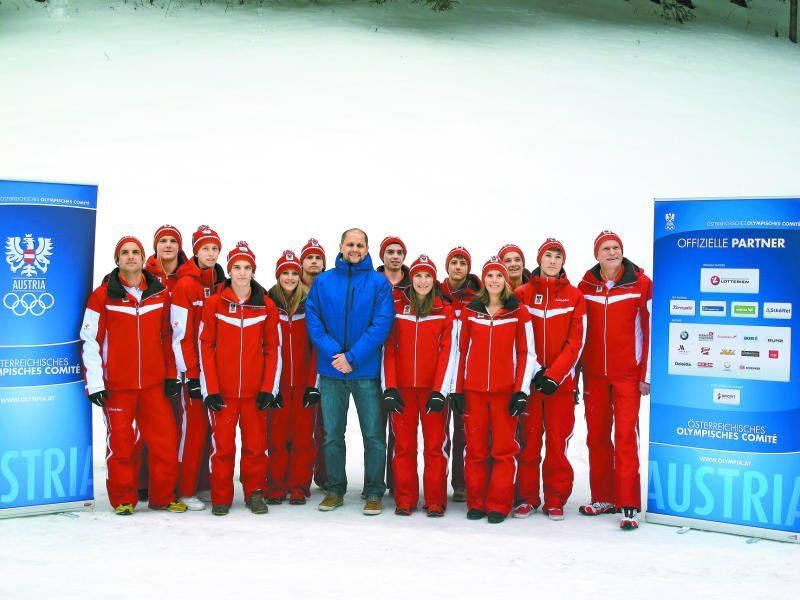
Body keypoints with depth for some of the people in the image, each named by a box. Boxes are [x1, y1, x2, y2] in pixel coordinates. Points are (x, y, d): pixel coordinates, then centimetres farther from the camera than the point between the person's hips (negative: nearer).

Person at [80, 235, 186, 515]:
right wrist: (95, 384, -6)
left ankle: (163, 496, 17)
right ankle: (123, 499, 20)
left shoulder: (160, 294, 8)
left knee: (166, 440, 1)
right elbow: (90, 341, -2)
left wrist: (171, 374, 12)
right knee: (121, 443, 3)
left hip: (154, 384, 3)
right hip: (116, 385, -2)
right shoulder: (103, 296, -1)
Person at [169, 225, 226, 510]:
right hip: (194, 367, -5)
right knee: (194, 427, -3)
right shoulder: (185, 285, -7)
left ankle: (209, 484, 18)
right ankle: (186, 490, 6)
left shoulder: (223, 284, 10)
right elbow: (181, 334, -10)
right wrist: (191, 375, -13)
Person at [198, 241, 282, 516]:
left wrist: (269, 389, -1)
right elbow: (205, 346, 1)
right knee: (222, 443, 1)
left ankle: (255, 493, 18)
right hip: (222, 390, -1)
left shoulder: (266, 305, 5)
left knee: (256, 443, 2)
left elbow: (273, 349, 6)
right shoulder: (214, 303, 2)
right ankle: (221, 497, 14)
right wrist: (210, 389, -4)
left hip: (255, 390, 1)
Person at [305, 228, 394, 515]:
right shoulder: (323, 282, 6)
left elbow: (382, 324, -8)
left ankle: (374, 493, 15)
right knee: (332, 434, 10)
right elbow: (313, 320, 0)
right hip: (331, 372, 2)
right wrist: (334, 353, -13)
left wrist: (352, 357, -15)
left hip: (366, 371, -2)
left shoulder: (379, 283, 0)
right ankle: (334, 489, 24)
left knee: (374, 435, 2)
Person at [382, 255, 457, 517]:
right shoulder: (397, 307, 7)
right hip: (402, 387, 1)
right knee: (403, 445, 3)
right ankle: (405, 500, 12)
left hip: (433, 388, -1)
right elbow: (388, 349, 5)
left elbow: (447, 352, 1)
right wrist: (389, 388, -3)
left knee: (435, 444, -1)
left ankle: (435, 502, 8)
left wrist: (440, 391, -7)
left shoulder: (445, 311, 5)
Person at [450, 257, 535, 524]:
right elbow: (461, 351, 10)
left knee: (504, 449, 0)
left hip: (505, 391, -1)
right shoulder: (470, 311, 8)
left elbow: (526, 353, 3)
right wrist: (457, 389, 5)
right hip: (473, 390, 2)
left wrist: (521, 391, -4)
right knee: (475, 448, 4)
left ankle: (499, 505, 9)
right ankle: (476, 502, 15)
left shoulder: (518, 312, 3)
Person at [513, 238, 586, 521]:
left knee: (558, 441, 1)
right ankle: (526, 498, 13)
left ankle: (555, 501, 12)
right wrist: (535, 371, -9)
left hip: (561, 381, 0)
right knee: (528, 439, 2)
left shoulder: (574, 296, 6)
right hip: (527, 379, 0)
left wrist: (553, 375, -9)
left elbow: (575, 342, 1)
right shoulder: (522, 294, 6)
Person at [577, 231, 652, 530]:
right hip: (594, 373, 4)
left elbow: (650, 329, -3)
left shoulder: (641, 283, -3)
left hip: (627, 373, -4)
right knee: (596, 436, 8)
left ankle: (629, 506, -1)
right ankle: (603, 498, 21)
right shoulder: (586, 286, 6)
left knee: (625, 436, -7)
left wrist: (646, 374, -5)